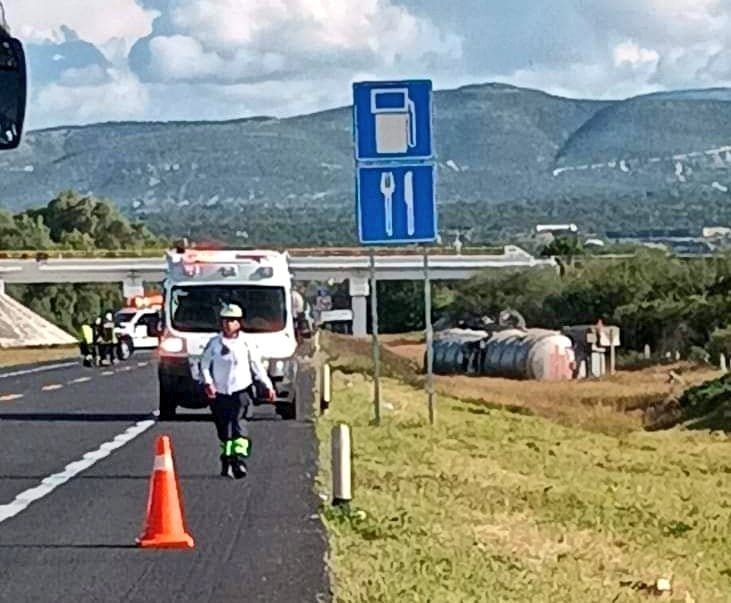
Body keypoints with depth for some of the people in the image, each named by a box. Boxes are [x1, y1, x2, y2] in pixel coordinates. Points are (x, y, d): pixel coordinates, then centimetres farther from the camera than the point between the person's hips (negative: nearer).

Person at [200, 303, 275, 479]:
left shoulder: (247, 343, 4)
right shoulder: (214, 343, 5)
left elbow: (257, 366, 10)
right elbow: (204, 364, 5)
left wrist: (268, 386, 5)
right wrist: (208, 382, -11)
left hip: (241, 390, -2)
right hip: (219, 392, 2)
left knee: (238, 422, -20)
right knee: (223, 430, 6)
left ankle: (240, 459, -27)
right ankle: (226, 461, 18)